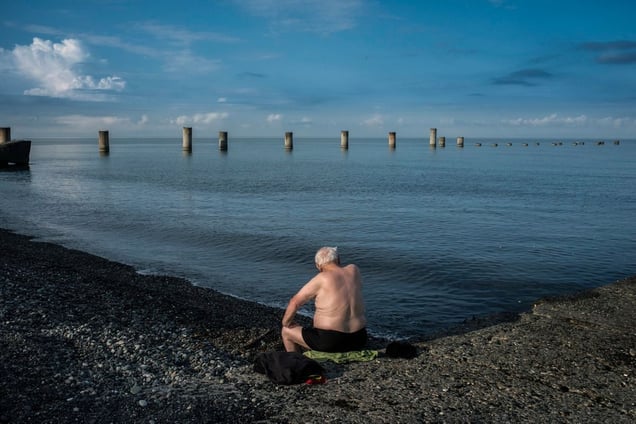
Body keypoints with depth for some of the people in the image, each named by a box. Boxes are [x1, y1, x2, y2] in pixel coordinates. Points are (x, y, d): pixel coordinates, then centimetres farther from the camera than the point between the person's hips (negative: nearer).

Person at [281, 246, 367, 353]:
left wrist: (285, 323, 5)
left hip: (331, 342, -6)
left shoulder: (322, 279, -13)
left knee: (286, 332, 18)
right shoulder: (354, 270, 0)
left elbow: (295, 302, -8)